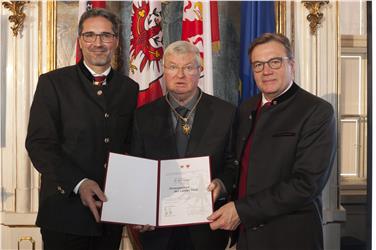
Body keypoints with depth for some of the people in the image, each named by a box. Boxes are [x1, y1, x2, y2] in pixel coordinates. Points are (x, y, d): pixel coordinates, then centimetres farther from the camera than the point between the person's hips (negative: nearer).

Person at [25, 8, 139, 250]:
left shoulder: (130, 89, 10)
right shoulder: (53, 83, -1)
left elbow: (132, 146, 11)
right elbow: (39, 143, -9)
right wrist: (79, 183, -20)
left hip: (113, 210, 3)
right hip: (65, 210, -3)